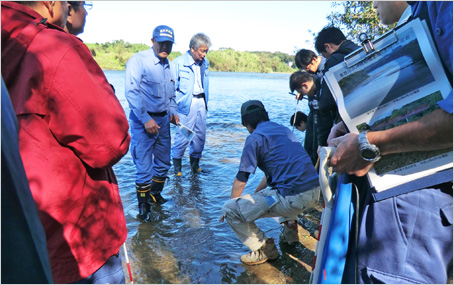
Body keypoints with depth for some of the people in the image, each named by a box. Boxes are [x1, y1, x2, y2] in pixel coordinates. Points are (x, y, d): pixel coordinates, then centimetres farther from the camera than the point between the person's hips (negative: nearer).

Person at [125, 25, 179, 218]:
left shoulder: (168, 64, 13)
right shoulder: (138, 60, -9)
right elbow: (132, 92, -15)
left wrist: (173, 112, 6)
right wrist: (146, 119, -20)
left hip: (163, 120, 7)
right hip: (143, 120, -7)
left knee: (163, 163, 15)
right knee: (144, 167, -2)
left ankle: (155, 195, 36)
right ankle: (143, 204, 17)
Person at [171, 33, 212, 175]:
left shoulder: (204, 63, 12)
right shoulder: (179, 63, -7)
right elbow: (171, 86, -7)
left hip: (201, 102, 6)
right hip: (186, 103, -6)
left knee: (200, 134, 8)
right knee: (183, 135, -6)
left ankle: (195, 162, 25)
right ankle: (176, 165, 13)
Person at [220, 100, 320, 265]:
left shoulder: (255, 138, -5)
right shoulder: (283, 129, 20)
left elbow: (241, 180, -1)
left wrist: (230, 204, 17)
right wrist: (256, 194, 39)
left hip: (294, 199, -9)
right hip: (315, 192, 9)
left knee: (230, 210, -2)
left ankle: (265, 248, 9)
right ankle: (290, 226, 30)